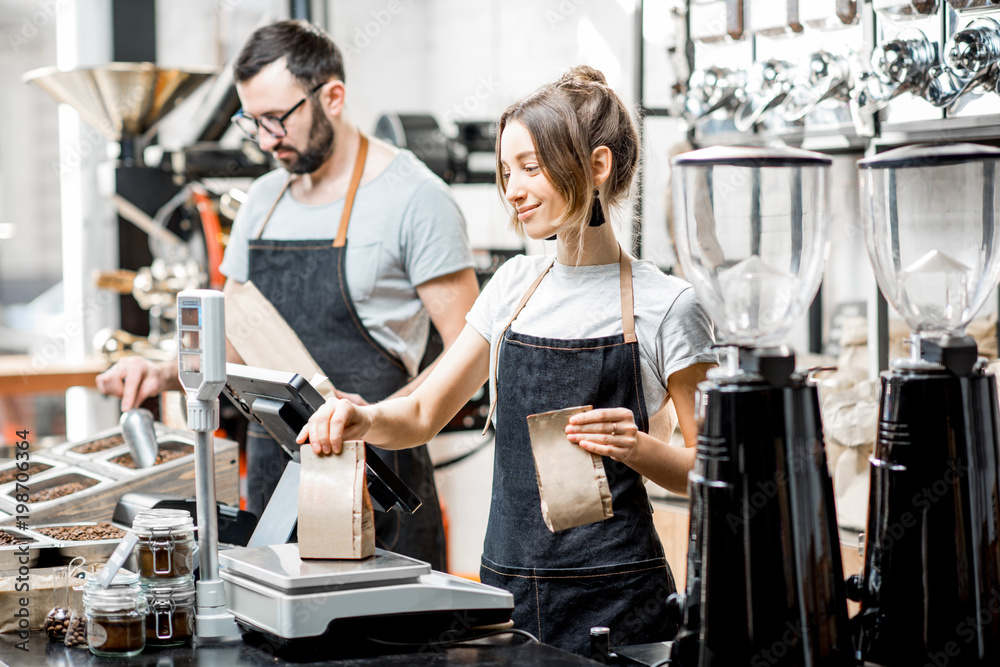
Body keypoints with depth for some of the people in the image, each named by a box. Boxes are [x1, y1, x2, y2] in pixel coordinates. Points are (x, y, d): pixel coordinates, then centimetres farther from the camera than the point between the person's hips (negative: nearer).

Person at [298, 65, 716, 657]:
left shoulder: (664, 304, -7)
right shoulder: (515, 287, 9)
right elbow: (424, 414, 13)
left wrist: (637, 447, -22)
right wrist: (364, 419, -7)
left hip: (614, 601, -4)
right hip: (506, 587, 5)